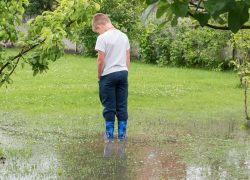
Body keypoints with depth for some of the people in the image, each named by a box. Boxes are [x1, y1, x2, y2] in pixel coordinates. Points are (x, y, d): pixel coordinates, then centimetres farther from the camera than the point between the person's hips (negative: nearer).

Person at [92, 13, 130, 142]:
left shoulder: (102, 38, -12)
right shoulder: (123, 36, 7)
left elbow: (101, 60, -15)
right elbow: (128, 57, 10)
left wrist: (99, 76, -2)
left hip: (108, 75, -5)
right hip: (123, 73, 5)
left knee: (109, 106, 4)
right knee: (122, 105, 9)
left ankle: (109, 134, 10)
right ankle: (122, 134, 12)